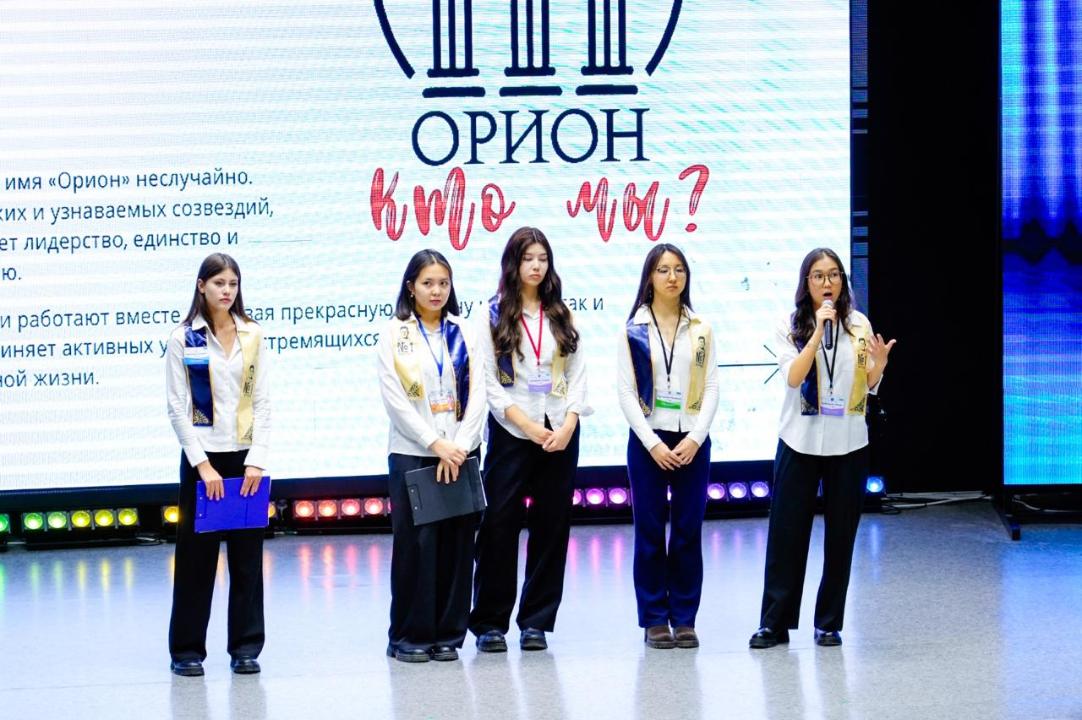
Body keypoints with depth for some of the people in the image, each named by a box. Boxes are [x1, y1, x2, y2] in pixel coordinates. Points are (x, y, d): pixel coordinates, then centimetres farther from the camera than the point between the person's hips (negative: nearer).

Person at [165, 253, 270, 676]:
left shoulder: (252, 336, 6)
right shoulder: (184, 339, -2)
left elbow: (262, 402, 4)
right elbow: (178, 408, -5)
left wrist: (256, 460, -6)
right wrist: (202, 464, -12)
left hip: (245, 456, 2)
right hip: (202, 457, -2)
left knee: (248, 555, 4)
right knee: (196, 554, 1)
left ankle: (245, 647, 11)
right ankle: (186, 649, 9)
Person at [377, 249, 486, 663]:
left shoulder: (463, 334, 9)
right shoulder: (395, 335, 1)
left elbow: (477, 395, 3)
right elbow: (395, 399, -6)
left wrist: (459, 447, -9)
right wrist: (436, 444, -12)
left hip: (460, 454, 3)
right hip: (412, 454, -3)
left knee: (457, 543, 2)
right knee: (415, 543, -5)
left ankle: (448, 634, 10)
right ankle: (408, 636, 4)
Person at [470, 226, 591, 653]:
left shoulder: (561, 316, 11)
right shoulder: (494, 316, 1)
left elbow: (578, 376, 7)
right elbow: (489, 383, -4)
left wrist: (568, 425, -8)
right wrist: (529, 426, -12)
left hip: (560, 434, 3)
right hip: (511, 432, -3)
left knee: (552, 527, 3)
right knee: (499, 524, -5)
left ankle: (536, 621, 10)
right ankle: (489, 622, 3)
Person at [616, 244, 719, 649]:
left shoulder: (700, 330, 7)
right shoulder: (634, 330, 1)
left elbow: (711, 387, 4)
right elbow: (626, 391, -3)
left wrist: (695, 438, -9)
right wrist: (653, 444, -11)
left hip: (692, 441, 2)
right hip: (648, 440, -1)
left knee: (689, 531, 2)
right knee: (650, 530, 0)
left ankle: (684, 618, 9)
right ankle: (654, 619, 7)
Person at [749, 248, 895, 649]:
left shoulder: (859, 325, 5)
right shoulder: (791, 327, -1)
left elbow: (870, 386, 7)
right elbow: (793, 376, -15)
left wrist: (879, 363, -14)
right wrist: (819, 331, -20)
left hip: (848, 446, 2)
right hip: (800, 443, -2)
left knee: (840, 536, 6)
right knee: (787, 533, 0)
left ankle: (829, 623, 15)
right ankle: (774, 623, 6)